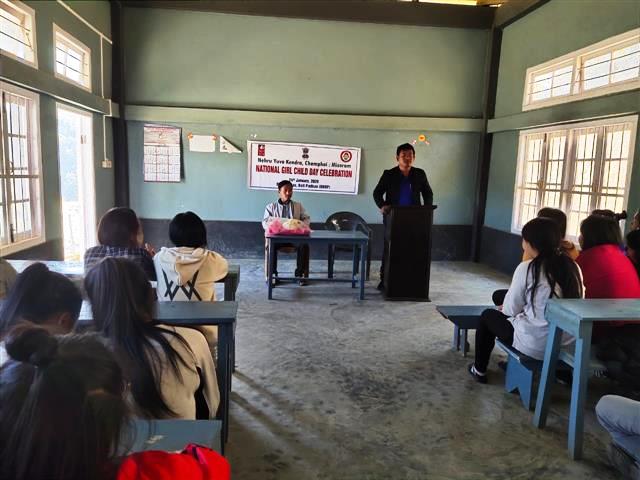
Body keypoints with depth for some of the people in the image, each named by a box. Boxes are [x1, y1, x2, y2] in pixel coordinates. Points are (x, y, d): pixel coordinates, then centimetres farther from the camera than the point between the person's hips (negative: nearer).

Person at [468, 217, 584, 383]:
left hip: (535, 345, -6)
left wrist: (505, 307, 17)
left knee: (488, 315, 19)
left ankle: (479, 370, 34)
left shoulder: (527, 268, -15)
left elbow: (511, 309, -7)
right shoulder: (572, 267, 0)